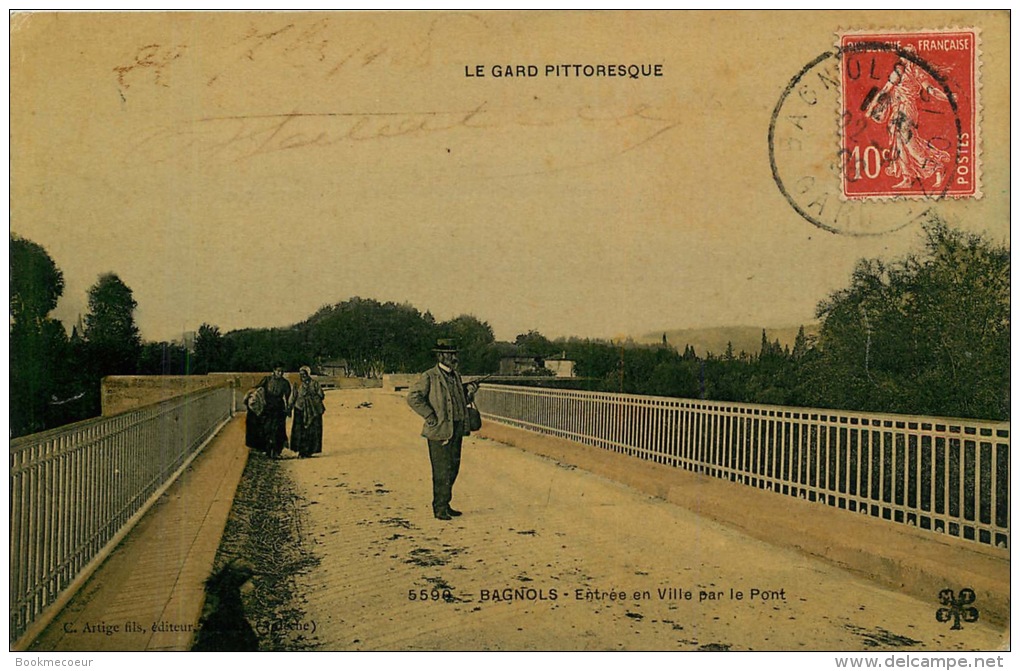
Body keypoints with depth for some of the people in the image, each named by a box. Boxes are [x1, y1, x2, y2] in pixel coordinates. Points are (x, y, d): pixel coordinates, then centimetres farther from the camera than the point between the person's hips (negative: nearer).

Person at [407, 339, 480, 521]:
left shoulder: (456, 376, 15)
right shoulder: (429, 376, -8)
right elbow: (413, 398, -15)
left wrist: (469, 392, 2)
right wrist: (430, 416, -16)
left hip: (457, 429, 8)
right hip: (439, 430, -8)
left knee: (453, 468, 13)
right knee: (442, 471, -5)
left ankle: (444, 505, 24)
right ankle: (439, 508, 4)